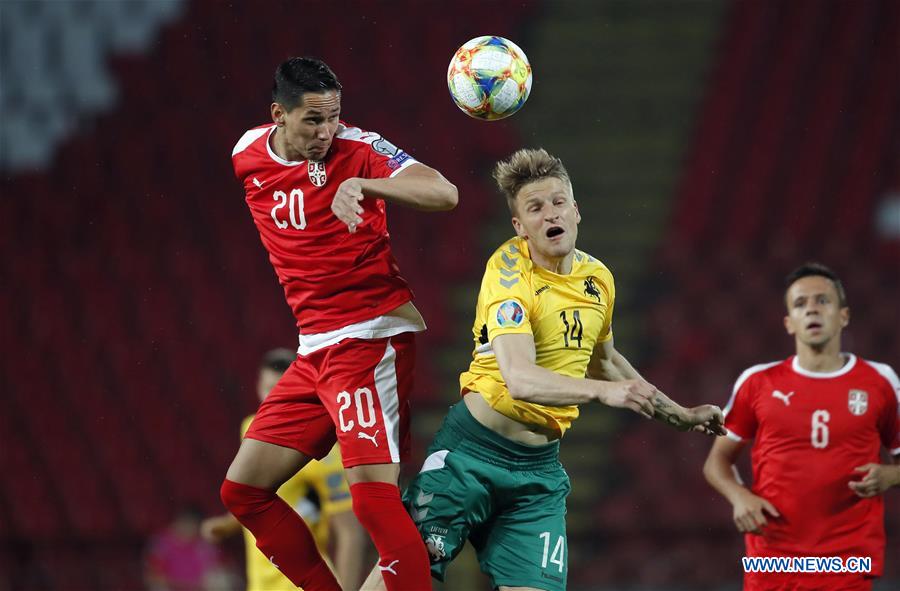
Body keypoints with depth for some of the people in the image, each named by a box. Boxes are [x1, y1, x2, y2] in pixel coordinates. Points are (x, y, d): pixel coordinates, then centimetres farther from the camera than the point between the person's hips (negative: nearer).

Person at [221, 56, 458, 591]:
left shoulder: (356, 148, -13)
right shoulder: (247, 155, 6)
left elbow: (443, 194, -26)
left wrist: (361, 185, -42)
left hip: (372, 338, -8)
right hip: (316, 347, 8)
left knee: (374, 496, -20)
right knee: (242, 491, 7)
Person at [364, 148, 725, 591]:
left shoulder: (597, 278, 7)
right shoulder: (509, 272, -15)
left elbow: (602, 359, 28)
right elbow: (520, 379, -29)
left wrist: (676, 414, 31)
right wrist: (603, 392, -40)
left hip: (540, 466, 5)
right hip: (475, 449, -5)